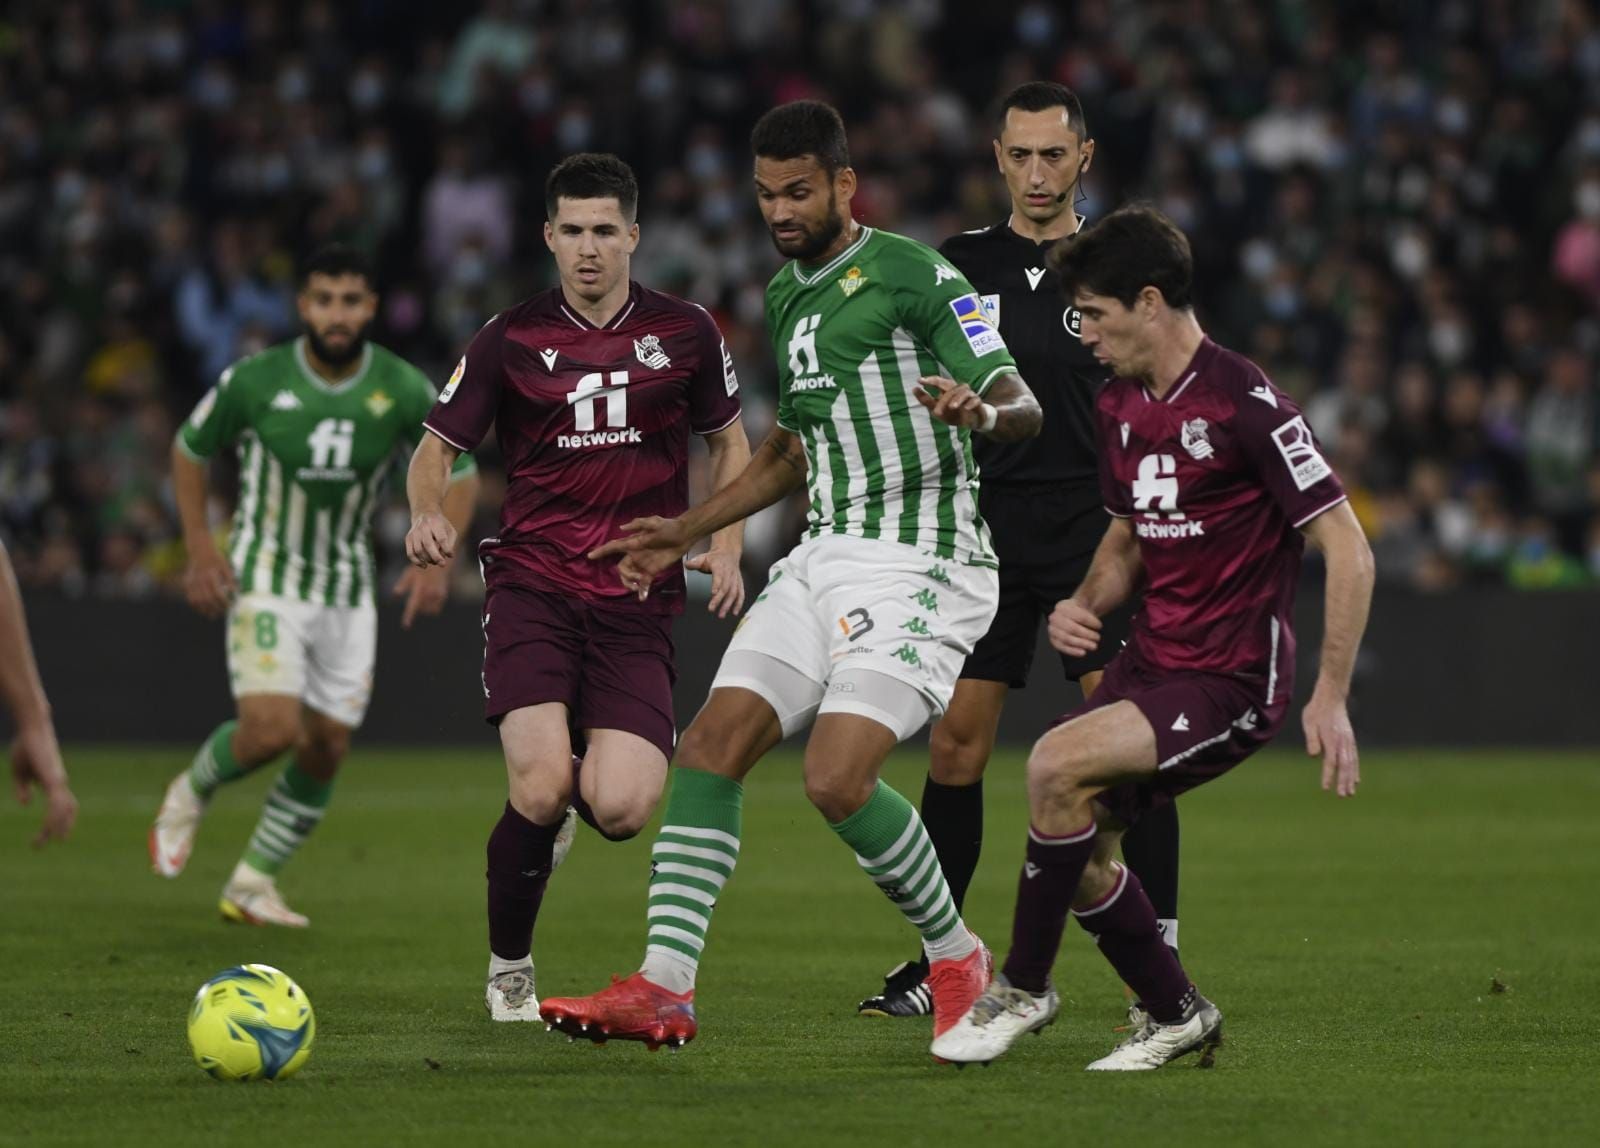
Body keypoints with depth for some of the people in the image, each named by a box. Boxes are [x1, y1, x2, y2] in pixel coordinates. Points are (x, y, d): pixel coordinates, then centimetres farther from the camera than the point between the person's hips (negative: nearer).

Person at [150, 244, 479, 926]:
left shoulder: (403, 390, -9)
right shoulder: (254, 381, -13)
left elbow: (460, 473, 5)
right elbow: (190, 449, 4)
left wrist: (436, 560, -8)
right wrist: (200, 550, -4)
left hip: (348, 593, 3)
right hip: (264, 581, -3)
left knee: (326, 752, 3)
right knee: (271, 727, -22)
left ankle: (252, 884, 19)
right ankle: (191, 793, 10)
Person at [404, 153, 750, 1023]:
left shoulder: (684, 332, 6)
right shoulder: (512, 338, 3)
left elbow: (728, 441, 20)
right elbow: (439, 445, 10)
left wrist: (725, 548, 5)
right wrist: (428, 513, -12)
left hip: (638, 601, 1)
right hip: (532, 585, -1)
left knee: (620, 811, -16)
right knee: (541, 787, -21)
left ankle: (581, 784, 26)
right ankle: (508, 969, 4)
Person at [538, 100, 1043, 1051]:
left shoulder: (912, 275, -8)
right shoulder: (785, 295, 17)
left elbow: (1024, 407, -13)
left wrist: (982, 411, -36)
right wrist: (689, 532, 27)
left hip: (920, 562, -8)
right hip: (825, 554, 8)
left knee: (838, 779, -20)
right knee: (713, 744, -6)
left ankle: (956, 957, 3)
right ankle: (663, 989, -8)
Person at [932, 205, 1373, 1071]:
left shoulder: (1244, 403, -17)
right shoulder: (1120, 406, 8)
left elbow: (1347, 548, -16)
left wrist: (1330, 697, -19)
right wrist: (1086, 603, 2)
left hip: (1232, 682, -8)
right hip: (1151, 663, 8)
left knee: (1056, 765, -24)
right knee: (1077, 847, 0)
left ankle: (1024, 987, -7)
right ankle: (1176, 1016, 21)